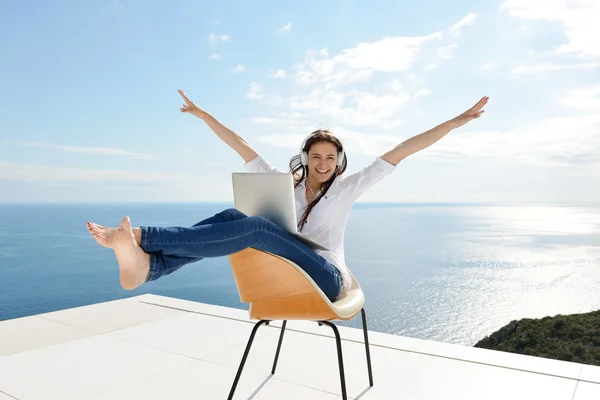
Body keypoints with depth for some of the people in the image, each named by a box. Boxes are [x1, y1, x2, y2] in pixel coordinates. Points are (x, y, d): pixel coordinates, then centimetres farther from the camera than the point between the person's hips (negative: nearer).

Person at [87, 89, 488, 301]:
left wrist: (457, 121, -2)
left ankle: (142, 235, -35)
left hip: (326, 279, -4)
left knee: (255, 226, -29)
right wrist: (206, 116, 13)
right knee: (232, 217, -20)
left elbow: (398, 153, -1)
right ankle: (146, 263, -40)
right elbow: (244, 149, 12)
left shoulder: (346, 188, 4)